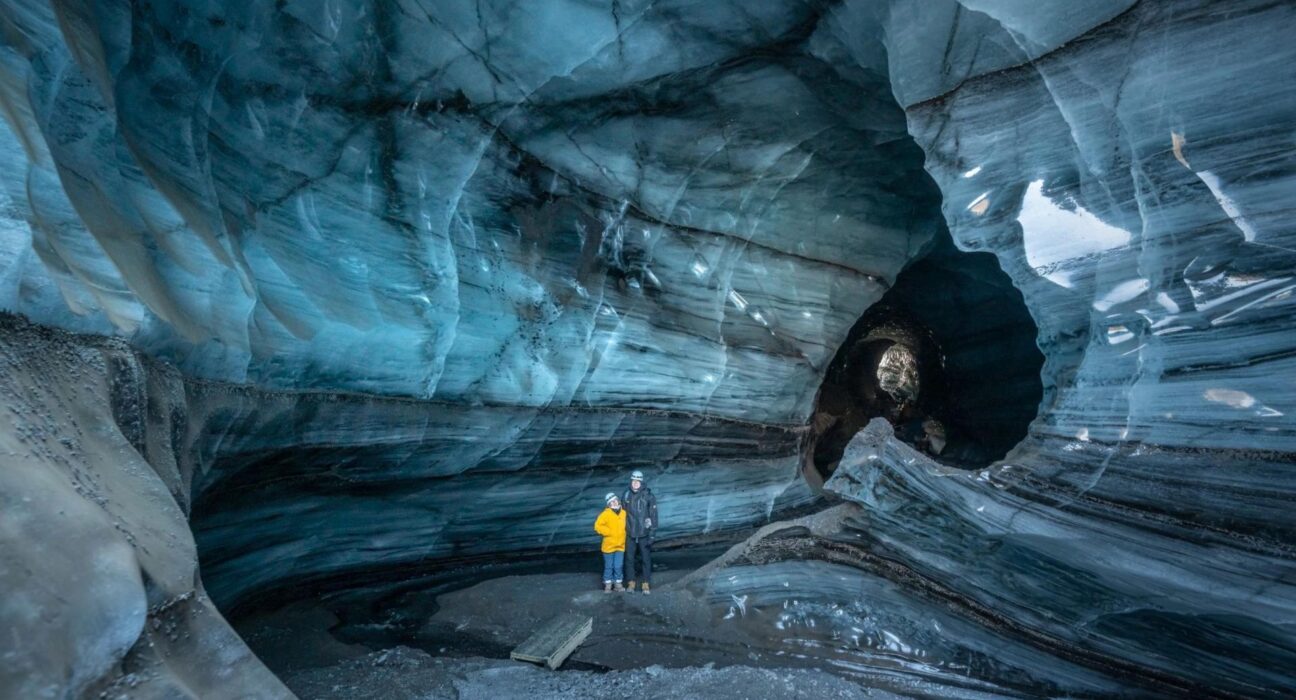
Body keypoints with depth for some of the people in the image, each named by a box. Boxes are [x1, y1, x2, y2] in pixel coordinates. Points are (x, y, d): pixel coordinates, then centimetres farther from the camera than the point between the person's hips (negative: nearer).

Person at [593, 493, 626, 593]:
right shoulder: (606, 514, -12)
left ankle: (618, 583, 22)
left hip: (620, 545, 3)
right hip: (609, 545, -3)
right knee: (608, 566, 8)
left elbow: (626, 526, 17)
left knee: (618, 566, 5)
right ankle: (608, 584, 22)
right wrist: (609, 532, -15)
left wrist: (624, 536, 5)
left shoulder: (624, 513, 3)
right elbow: (598, 526, -16)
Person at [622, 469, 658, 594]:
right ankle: (631, 582, 24)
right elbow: (623, 514, 7)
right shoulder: (626, 496, -1)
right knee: (629, 559, 10)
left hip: (644, 534, -3)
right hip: (630, 534, 3)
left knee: (646, 559, 5)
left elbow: (653, 516, -9)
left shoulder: (649, 496, -11)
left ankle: (647, 584, 18)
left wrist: (652, 534, -11)